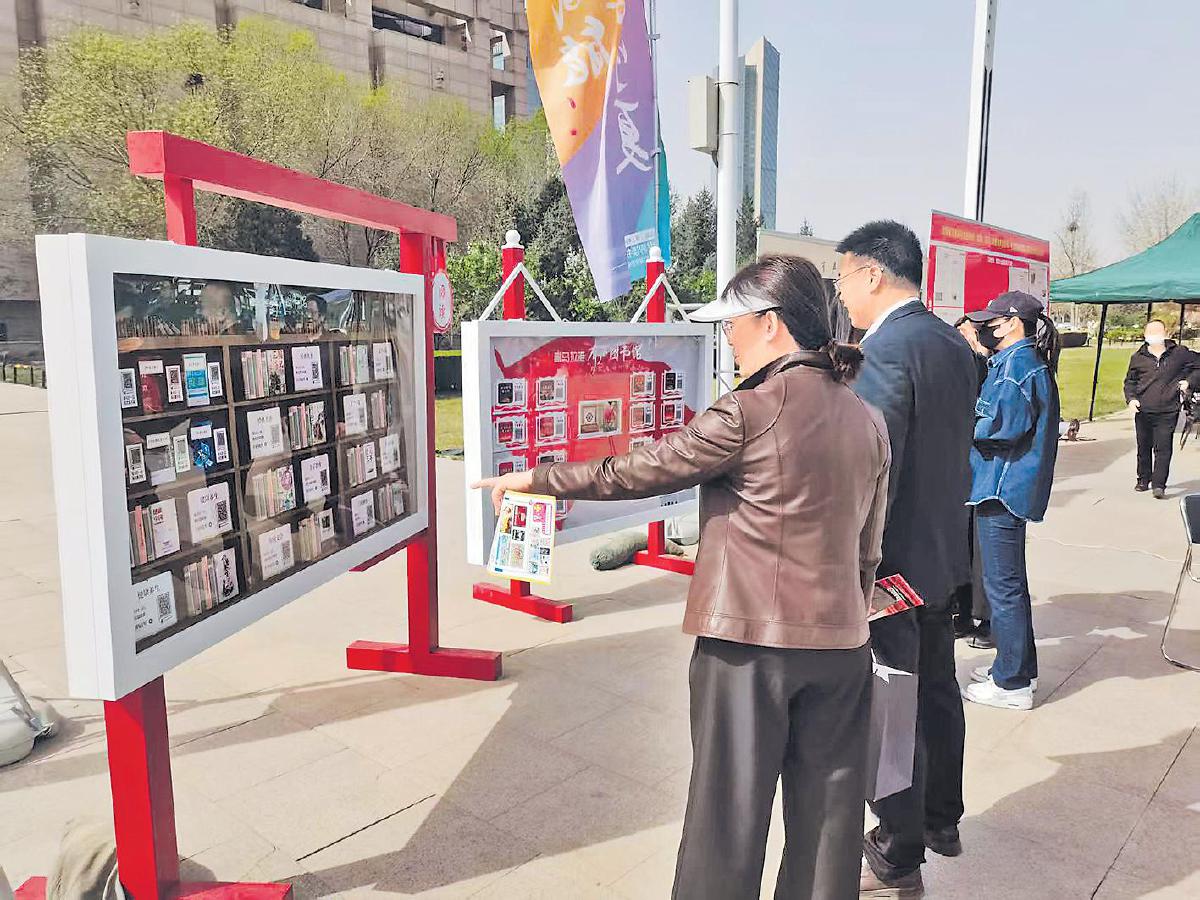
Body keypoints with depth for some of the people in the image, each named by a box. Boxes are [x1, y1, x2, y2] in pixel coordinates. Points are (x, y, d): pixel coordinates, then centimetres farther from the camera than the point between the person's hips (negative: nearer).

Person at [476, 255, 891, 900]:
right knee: (827, 808, 17)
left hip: (750, 640, -6)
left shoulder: (749, 412, -15)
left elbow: (632, 472, -10)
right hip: (842, 642, 6)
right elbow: (868, 550, 11)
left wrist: (534, 478, 2)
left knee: (729, 807, 9)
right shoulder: (868, 421, 6)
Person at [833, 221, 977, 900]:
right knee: (937, 689, 21)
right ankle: (942, 820, 39)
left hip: (894, 559, -9)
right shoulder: (956, 345, 7)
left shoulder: (886, 349, -20)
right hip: (945, 552, 9)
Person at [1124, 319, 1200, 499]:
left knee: (1163, 448, -9)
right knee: (1143, 448, 13)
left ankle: (1159, 485, -9)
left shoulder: (1179, 353, 3)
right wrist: (1131, 398, -1)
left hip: (1167, 411, -2)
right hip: (1142, 411, 3)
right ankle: (1143, 480, 27)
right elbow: (1129, 381, 14)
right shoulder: (1138, 358, 7)